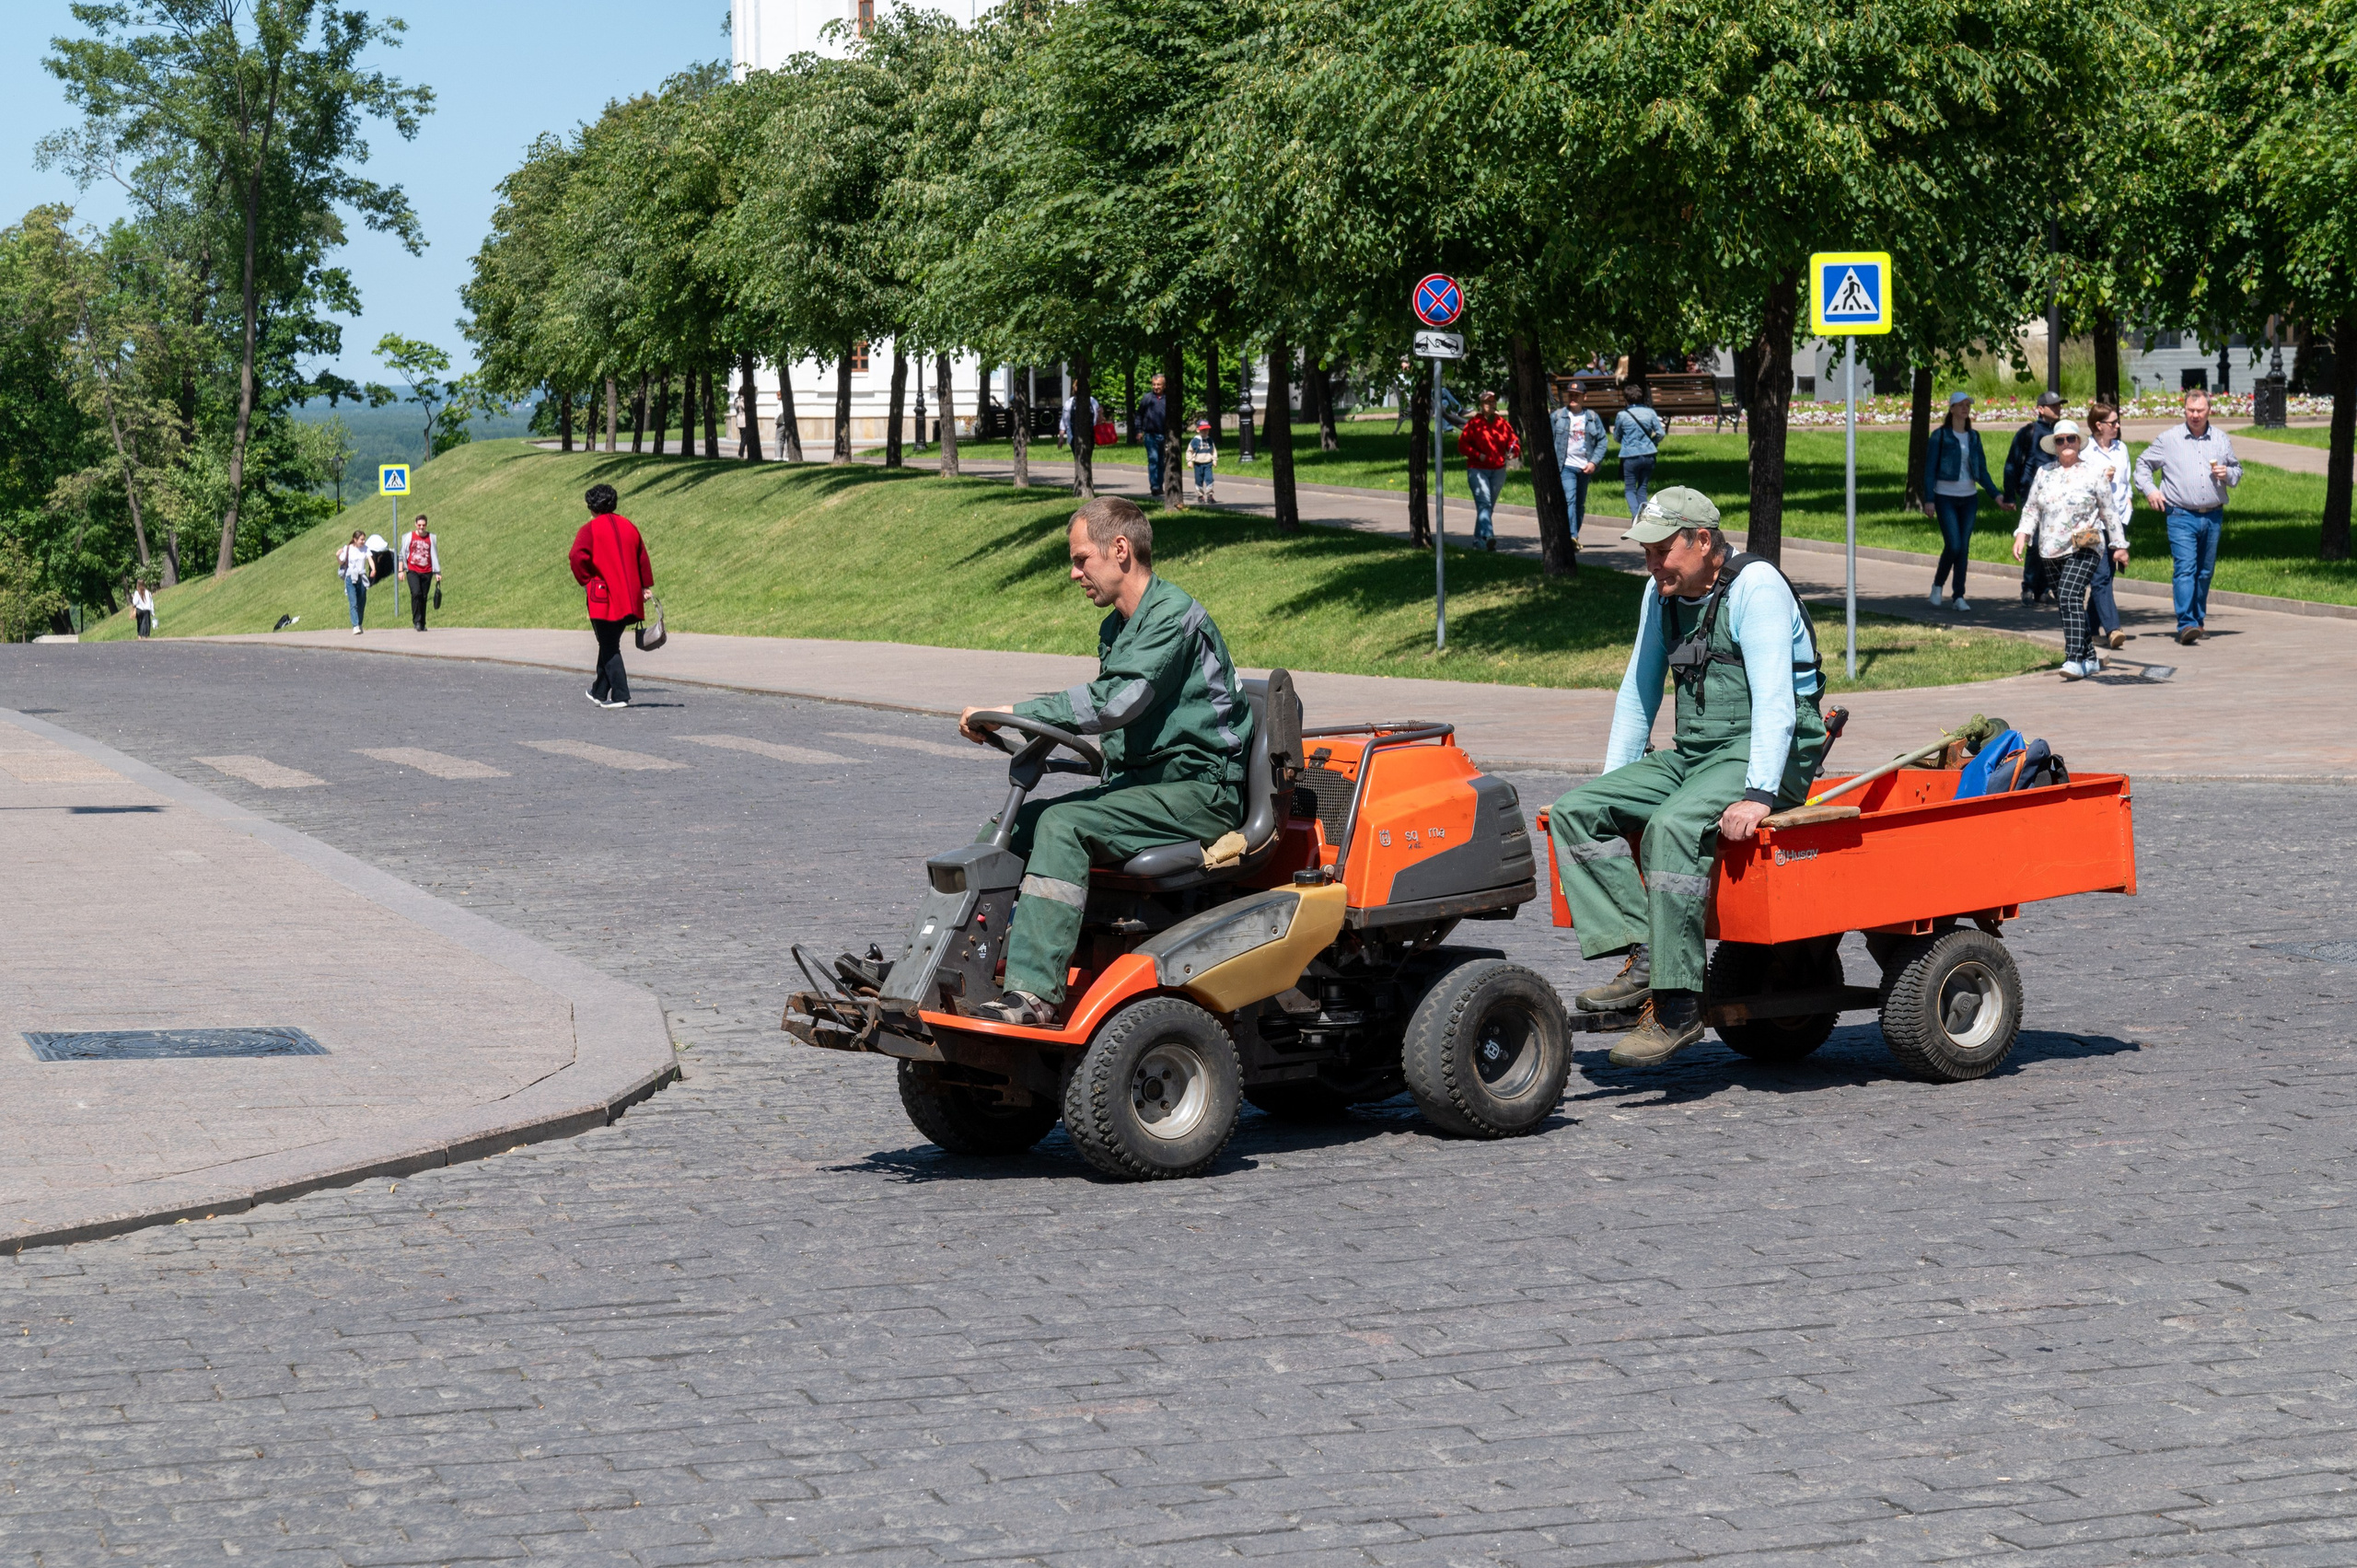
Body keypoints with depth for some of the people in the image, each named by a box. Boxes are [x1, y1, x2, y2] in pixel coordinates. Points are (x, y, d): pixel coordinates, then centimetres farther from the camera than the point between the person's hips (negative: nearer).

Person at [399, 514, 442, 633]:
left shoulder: (431, 538, 6)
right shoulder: (408, 537, 4)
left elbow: (435, 556, 10)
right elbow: (402, 554, 8)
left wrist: (437, 573, 8)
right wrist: (401, 570, 3)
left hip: (427, 572, 2)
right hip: (413, 571, -2)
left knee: (423, 597, 4)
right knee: (416, 593, -20)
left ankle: (422, 624, 12)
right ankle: (417, 621, -16)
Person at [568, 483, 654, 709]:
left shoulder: (590, 529, -7)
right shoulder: (629, 527, 12)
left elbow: (578, 556, -21)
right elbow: (642, 558, 16)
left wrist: (585, 581, -7)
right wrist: (645, 587, 19)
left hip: (603, 597, -6)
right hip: (628, 600, 6)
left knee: (609, 647, -2)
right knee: (609, 644, 18)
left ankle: (620, 695, -9)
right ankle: (600, 692, 28)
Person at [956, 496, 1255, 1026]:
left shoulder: (1175, 617, -14)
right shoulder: (1115, 628, 18)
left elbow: (1114, 701, -26)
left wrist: (1012, 713, -24)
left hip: (1200, 790, -9)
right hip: (1137, 783, 9)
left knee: (1063, 825, -30)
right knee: (1003, 831, -3)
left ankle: (1033, 991, -37)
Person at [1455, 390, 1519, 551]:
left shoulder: (1503, 423, 7)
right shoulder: (1474, 423, -3)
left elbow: (1514, 442, 8)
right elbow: (1462, 445, -4)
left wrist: (1513, 452, -14)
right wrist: (1477, 455, -19)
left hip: (1498, 471, 5)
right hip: (1477, 470, -5)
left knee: (1489, 506, 13)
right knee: (1484, 503, -20)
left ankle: (1478, 537, 26)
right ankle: (1488, 536, -34)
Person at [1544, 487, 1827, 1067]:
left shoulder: (1755, 587, -12)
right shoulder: (1662, 596, 13)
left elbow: (1775, 698, -21)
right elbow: (1638, 695, 22)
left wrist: (1757, 795, -30)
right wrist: (1616, 786, 15)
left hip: (1762, 756, -9)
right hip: (1692, 756, 9)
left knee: (1672, 827, -35)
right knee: (1574, 812, -9)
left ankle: (1676, 1006, -32)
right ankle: (1642, 957, -21)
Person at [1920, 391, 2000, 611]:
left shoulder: (1974, 437, 10)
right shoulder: (1940, 436, -3)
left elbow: (1982, 471, 13)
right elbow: (1930, 469, -4)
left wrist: (1996, 495, 2)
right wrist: (1929, 500, -11)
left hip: (1969, 498, 4)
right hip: (1946, 498, -4)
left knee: (1964, 548, 1)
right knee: (1953, 545, -13)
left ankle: (1959, 597, 5)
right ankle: (1938, 584, 11)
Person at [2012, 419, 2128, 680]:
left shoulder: (2093, 473, 2)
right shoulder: (2044, 474, 12)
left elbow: (2109, 512, 6)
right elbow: (2031, 508, 15)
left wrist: (2119, 545, 8)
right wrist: (2022, 534, -1)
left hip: (2084, 548, -5)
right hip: (2051, 551, 5)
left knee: (2071, 597, -22)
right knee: (2066, 605, 8)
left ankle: (2075, 660, -29)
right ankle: (2090, 658, 20)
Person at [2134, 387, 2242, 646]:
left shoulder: (2221, 440, 11)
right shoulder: (2168, 439, 3)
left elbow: (2237, 470, 21)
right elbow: (2143, 464, 12)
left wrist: (2228, 474, -2)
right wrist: (2149, 489, -2)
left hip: (2213, 516, 4)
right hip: (2181, 515, -4)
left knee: (2205, 572, 11)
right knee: (2185, 569, -15)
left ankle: (2198, 620, 24)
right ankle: (2186, 625, -22)